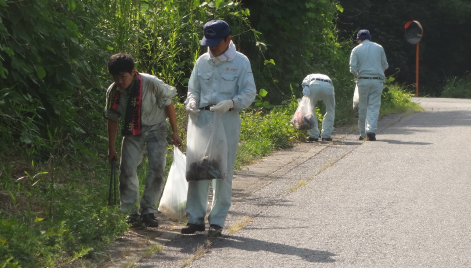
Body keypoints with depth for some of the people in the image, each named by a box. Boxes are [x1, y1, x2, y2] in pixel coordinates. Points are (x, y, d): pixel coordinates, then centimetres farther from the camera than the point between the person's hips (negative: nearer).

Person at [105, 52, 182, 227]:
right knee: (127, 170, -9)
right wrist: (111, 148, 3)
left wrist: (175, 132, -5)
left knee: (157, 169, -13)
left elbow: (168, 105, -10)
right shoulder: (113, 92, -15)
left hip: (155, 129, -2)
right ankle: (131, 212, 4)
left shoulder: (152, 84, -25)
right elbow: (112, 119, -2)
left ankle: (148, 212, -3)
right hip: (132, 132, 2)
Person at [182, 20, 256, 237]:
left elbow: (249, 94, -2)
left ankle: (217, 221, 7)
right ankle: (196, 218, 9)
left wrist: (230, 103, -20)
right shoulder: (202, 61, 11)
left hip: (228, 121, -4)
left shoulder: (240, 62, -1)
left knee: (223, 171, 0)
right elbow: (193, 89, 17)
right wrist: (192, 102, -6)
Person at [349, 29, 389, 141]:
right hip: (377, 81, 1)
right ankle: (371, 130, -18)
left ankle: (362, 133, 10)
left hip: (363, 81, -1)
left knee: (362, 108, 7)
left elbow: (353, 68, -4)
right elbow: (385, 65, 13)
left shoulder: (356, 50, 3)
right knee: (374, 107, -2)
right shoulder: (379, 48, 9)